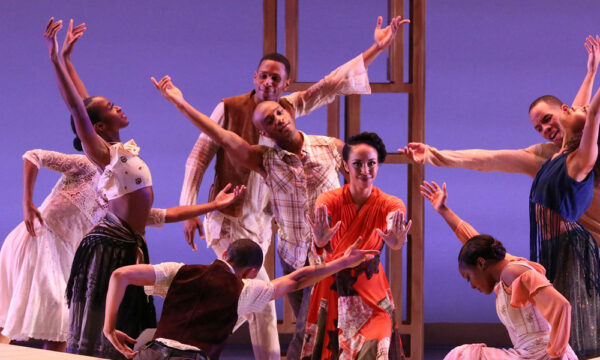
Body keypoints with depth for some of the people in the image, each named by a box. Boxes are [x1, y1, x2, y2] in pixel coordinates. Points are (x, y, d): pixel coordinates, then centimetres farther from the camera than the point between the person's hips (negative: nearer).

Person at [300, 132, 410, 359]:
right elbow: (318, 244, -28)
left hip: (371, 292, 0)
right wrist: (320, 239, -53)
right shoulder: (330, 200, -10)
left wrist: (396, 242, -56)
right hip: (332, 289, 0)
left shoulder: (390, 204, -8)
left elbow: (394, 231, -31)